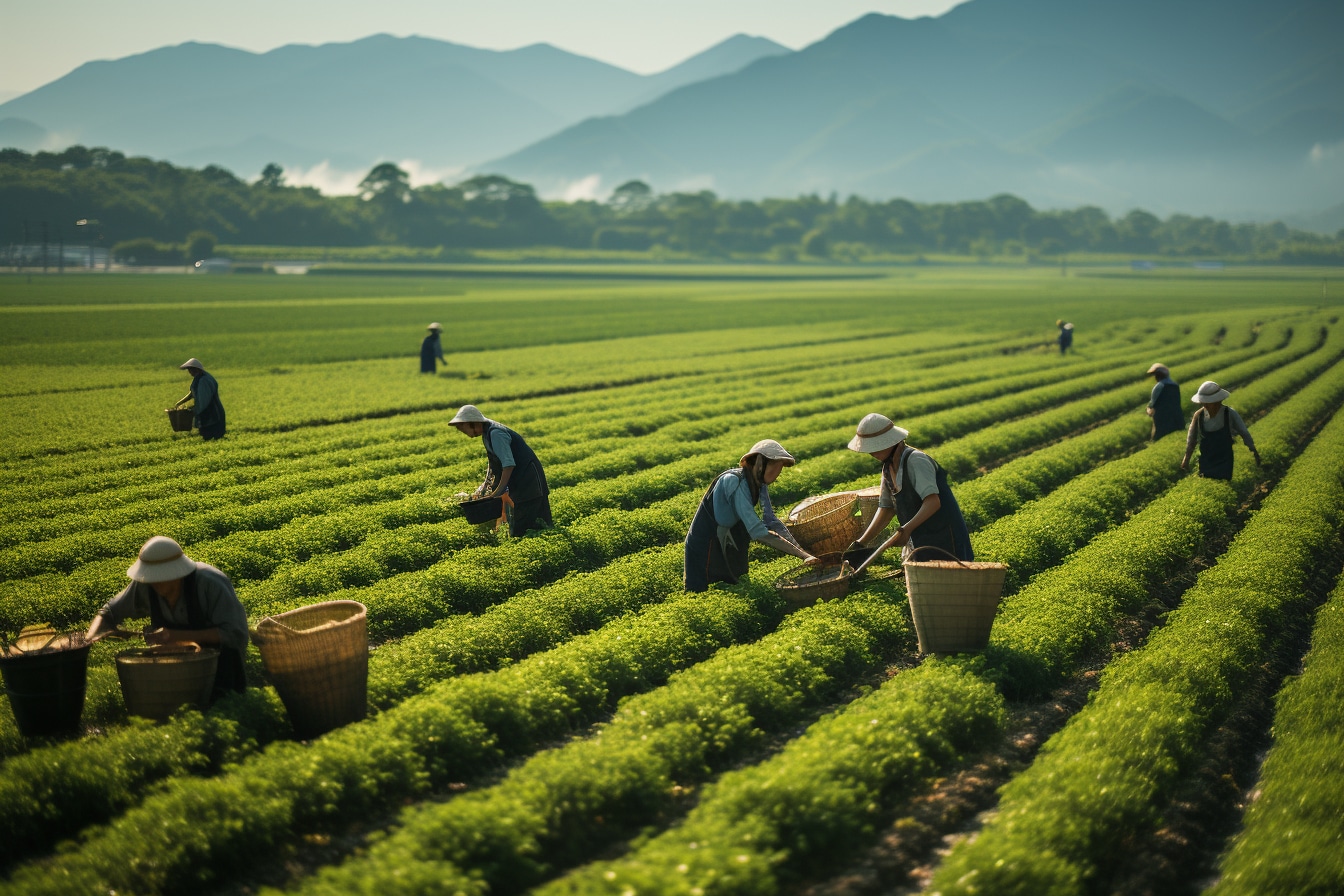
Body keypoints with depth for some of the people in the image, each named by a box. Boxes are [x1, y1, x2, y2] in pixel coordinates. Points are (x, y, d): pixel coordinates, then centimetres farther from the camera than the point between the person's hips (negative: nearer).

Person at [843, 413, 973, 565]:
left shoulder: (916, 461, -20)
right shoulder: (889, 468, 8)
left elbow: (933, 501, -30)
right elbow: (886, 508, 12)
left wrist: (907, 529, -41)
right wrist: (861, 543, 6)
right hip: (919, 543, 9)